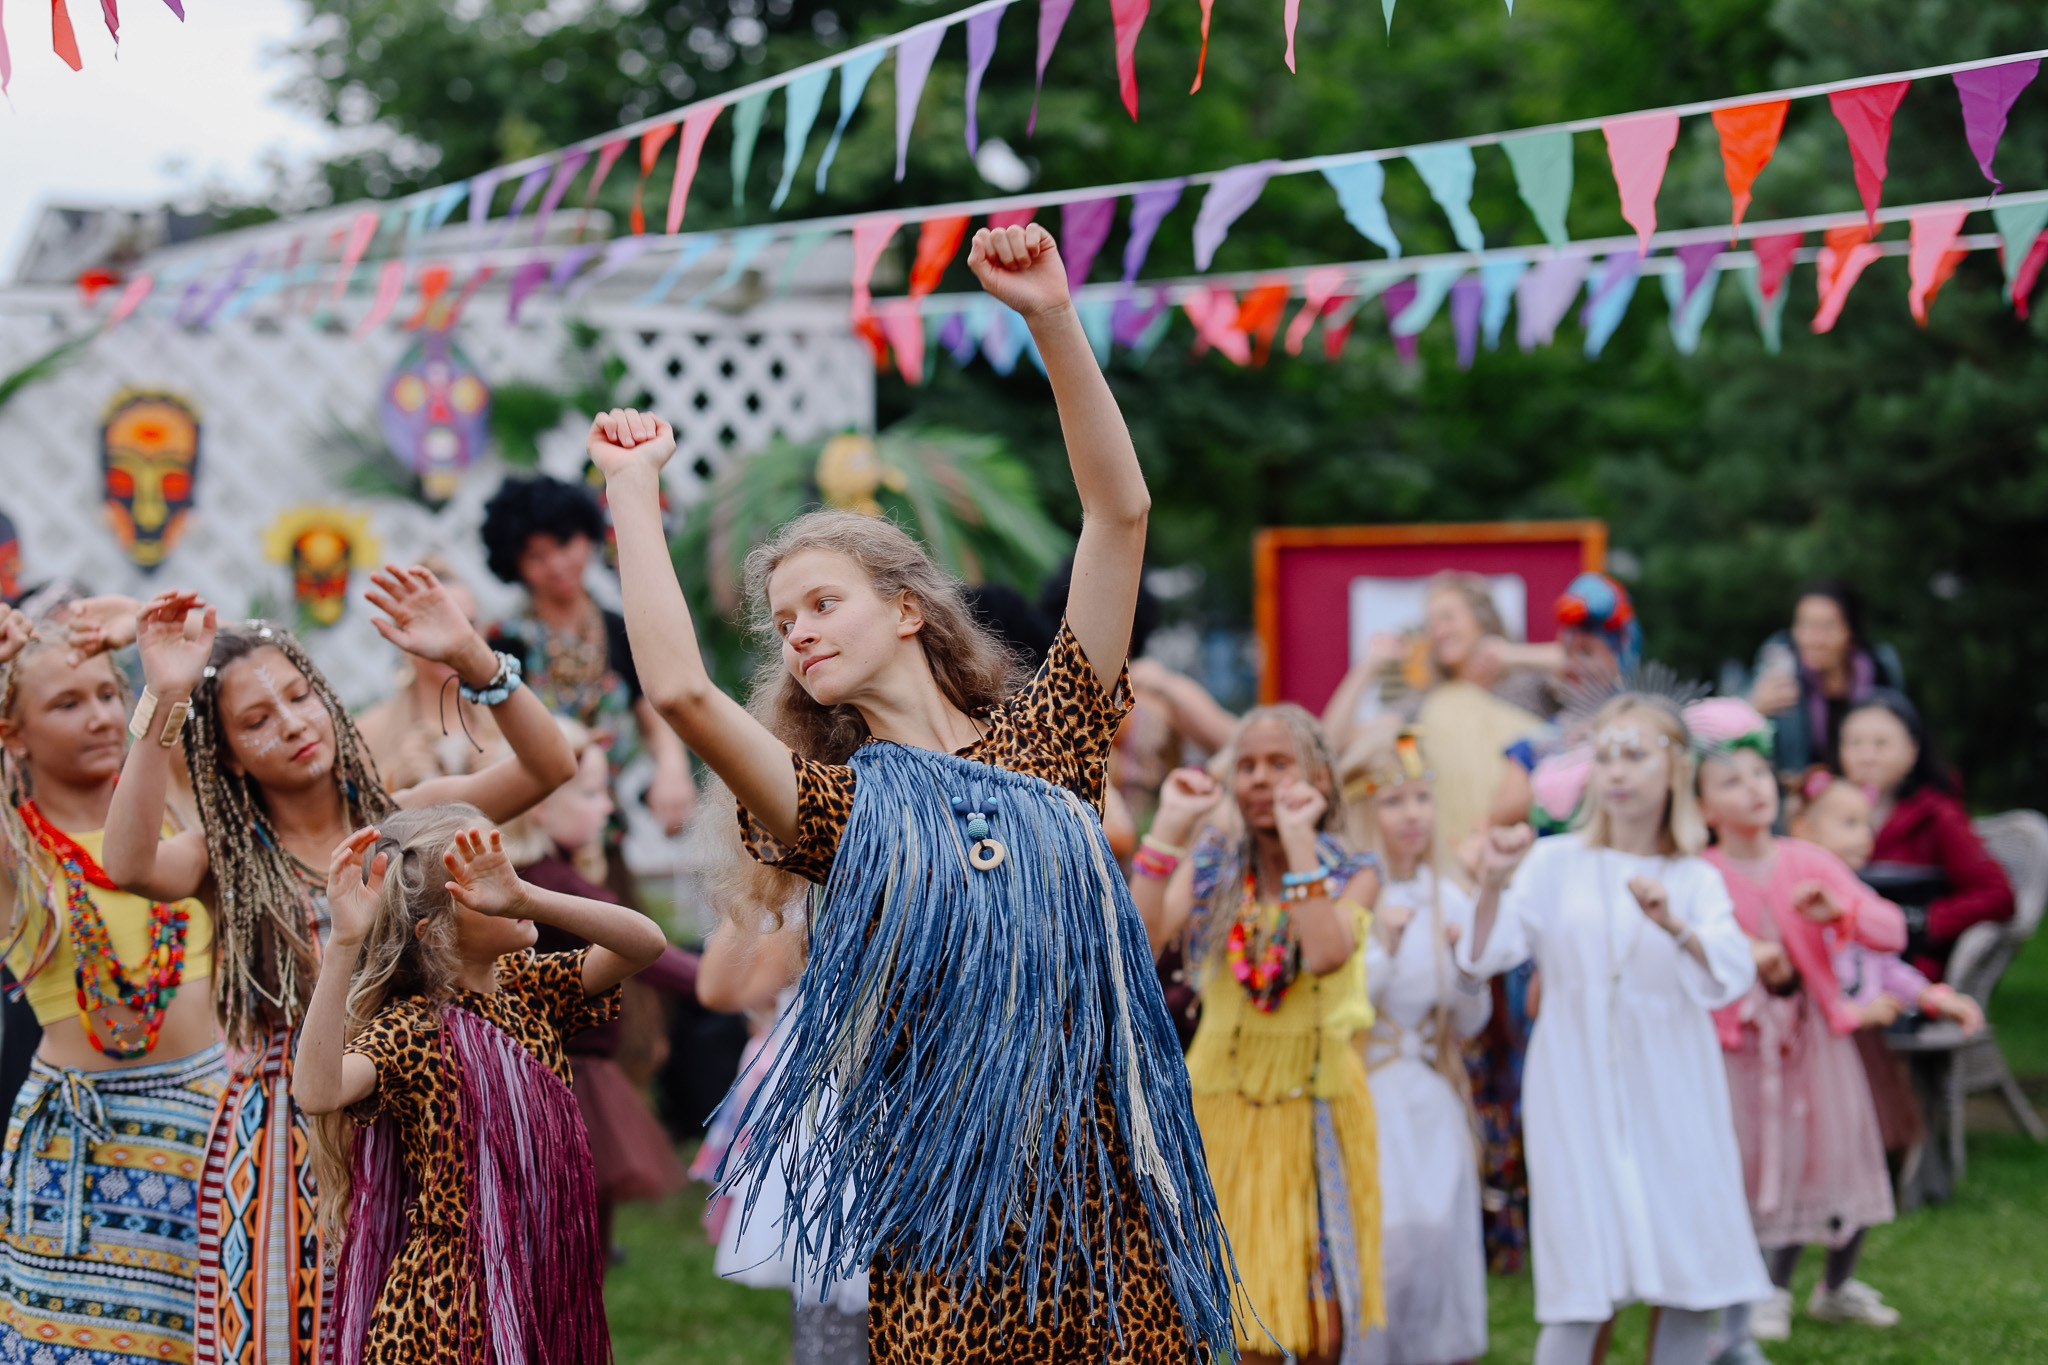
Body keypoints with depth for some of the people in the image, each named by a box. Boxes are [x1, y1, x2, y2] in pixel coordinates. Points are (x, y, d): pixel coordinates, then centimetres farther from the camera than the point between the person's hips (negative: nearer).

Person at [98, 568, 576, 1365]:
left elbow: (549, 766, -7)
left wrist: (470, 659, -21)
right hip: (280, 1142, -1)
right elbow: (128, 865, -23)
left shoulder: (401, 820, 4)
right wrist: (165, 703, -29)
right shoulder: (228, 860, 0)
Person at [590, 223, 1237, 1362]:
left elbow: (1121, 513, 3)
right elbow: (680, 688, -9)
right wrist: (634, 487, 0)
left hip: (1107, 1177, 1)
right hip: (953, 1190, -1)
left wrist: (1053, 318, -3)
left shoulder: (1046, 741, 9)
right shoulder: (843, 806, 7)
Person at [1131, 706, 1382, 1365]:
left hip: (1317, 1104, -1)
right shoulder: (1210, 865, 1)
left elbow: (1327, 955, -24)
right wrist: (1168, 830, -17)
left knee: (1322, 1300, 2)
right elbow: (1139, 945, -16)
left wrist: (1299, 841, -22)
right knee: (1254, 1307, 3)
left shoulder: (1352, 874, -3)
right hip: (1226, 1101, 1)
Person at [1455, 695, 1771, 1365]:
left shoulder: (1696, 880, 4)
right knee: (1584, 1292, -6)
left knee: (1692, 1287, 3)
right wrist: (1491, 884, -25)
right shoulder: (1555, 863, 2)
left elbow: (1731, 976, -12)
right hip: (1580, 1098, -2)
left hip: (1673, 1100, 2)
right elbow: (1486, 955, -7)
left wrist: (1675, 926, -31)